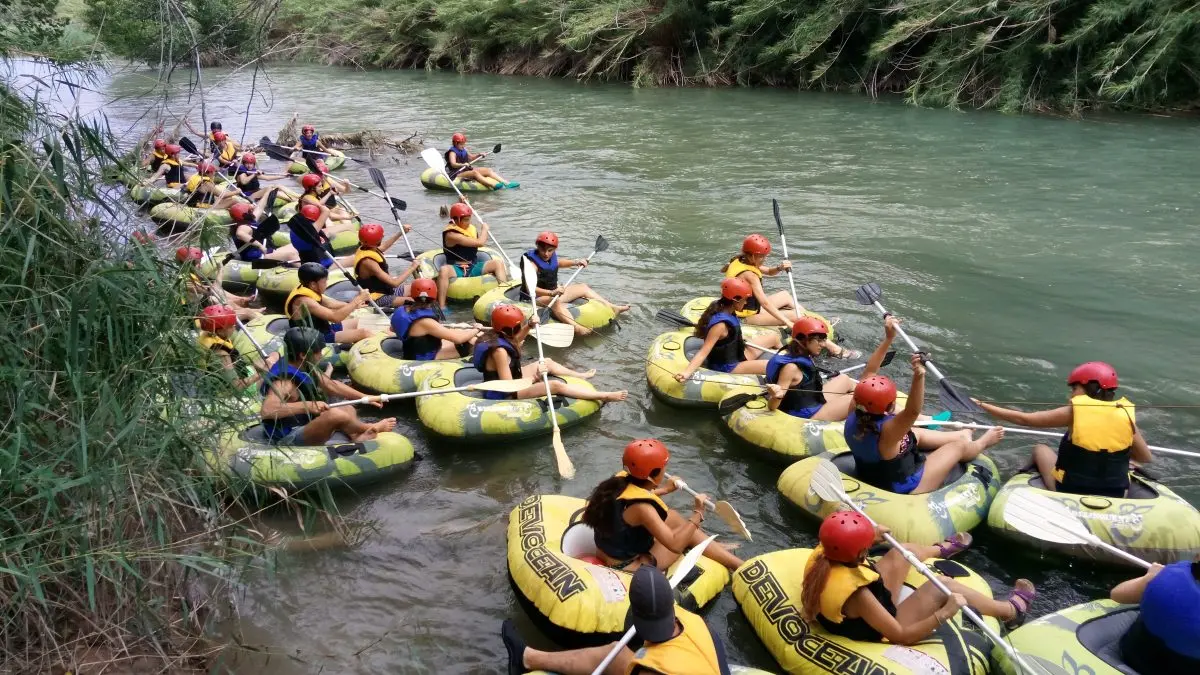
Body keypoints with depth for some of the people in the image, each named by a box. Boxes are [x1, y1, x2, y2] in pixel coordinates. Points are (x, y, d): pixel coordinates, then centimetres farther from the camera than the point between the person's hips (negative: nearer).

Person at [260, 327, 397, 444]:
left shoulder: (304, 367, 3)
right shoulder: (283, 380, -25)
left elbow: (331, 385, 16)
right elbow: (267, 410, -42)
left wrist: (364, 397, 11)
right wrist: (308, 405, -41)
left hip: (304, 425, 11)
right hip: (290, 440, -11)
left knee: (348, 409, 16)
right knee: (335, 415, -28)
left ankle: (358, 439, -13)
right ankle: (372, 429, -2)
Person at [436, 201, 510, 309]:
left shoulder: (471, 228, 11)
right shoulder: (451, 234, -15)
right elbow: (480, 242, -20)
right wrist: (484, 229, 0)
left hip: (473, 267, 7)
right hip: (456, 270, -7)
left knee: (498, 263, -12)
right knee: (444, 270, -39)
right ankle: (441, 307, -41)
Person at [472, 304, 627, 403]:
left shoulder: (500, 338, -2)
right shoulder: (499, 351, -30)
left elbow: (515, 339, 22)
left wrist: (529, 325, 4)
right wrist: (536, 376, -27)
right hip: (504, 395, -11)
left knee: (548, 362, 21)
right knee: (556, 385, -21)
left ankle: (580, 376, 43)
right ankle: (605, 396, -18)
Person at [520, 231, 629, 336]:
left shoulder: (552, 257, 0)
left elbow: (558, 262, 26)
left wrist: (575, 262, 11)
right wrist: (551, 293, -47)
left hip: (554, 292, 10)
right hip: (537, 297, -10)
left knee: (583, 288, 12)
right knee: (555, 303, -42)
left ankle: (613, 308, 12)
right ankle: (576, 328, -65)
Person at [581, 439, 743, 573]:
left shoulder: (620, 480, -7)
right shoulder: (641, 507, -30)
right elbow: (675, 545, -27)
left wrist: (662, 490, 27)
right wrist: (697, 515, -17)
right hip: (628, 567, -8)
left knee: (672, 517, 12)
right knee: (688, 534, 0)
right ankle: (737, 566, 16)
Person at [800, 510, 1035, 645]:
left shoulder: (821, 555, -21)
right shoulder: (856, 594, -41)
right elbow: (901, 636, -31)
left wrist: (870, 537, 11)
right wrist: (944, 613, -28)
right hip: (877, 636, -7)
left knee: (903, 551, 15)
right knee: (942, 587, -9)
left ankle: (941, 549, 51)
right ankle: (1011, 610, 16)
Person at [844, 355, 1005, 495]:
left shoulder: (853, 419, -20)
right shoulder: (885, 431, -39)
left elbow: (869, 373, -14)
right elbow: (913, 411, -54)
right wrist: (919, 376, -67)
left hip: (869, 476, 6)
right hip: (904, 489, -6)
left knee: (917, 434, 27)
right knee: (959, 446, 13)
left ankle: (963, 435, 54)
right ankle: (982, 443, 48)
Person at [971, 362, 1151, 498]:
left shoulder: (1074, 411, -11)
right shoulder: (1126, 414, -5)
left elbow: (1023, 419, -5)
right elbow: (1146, 458, 6)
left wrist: (981, 405, 3)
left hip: (1069, 493, -2)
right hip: (1114, 498, 3)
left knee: (1040, 448, 21)